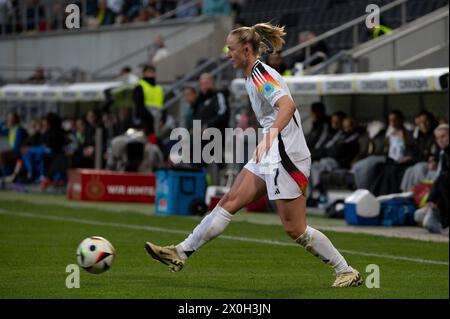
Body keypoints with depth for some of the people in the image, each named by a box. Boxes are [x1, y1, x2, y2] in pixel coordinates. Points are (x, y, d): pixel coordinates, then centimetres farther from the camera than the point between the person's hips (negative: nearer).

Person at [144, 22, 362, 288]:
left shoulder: (260, 74, -15)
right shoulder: (256, 74, 15)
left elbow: (288, 105, -31)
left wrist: (271, 135, -45)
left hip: (286, 156, -10)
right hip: (271, 157, 10)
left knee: (295, 228, -6)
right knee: (229, 203, 7)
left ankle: (348, 272, 4)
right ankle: (181, 253, 9)